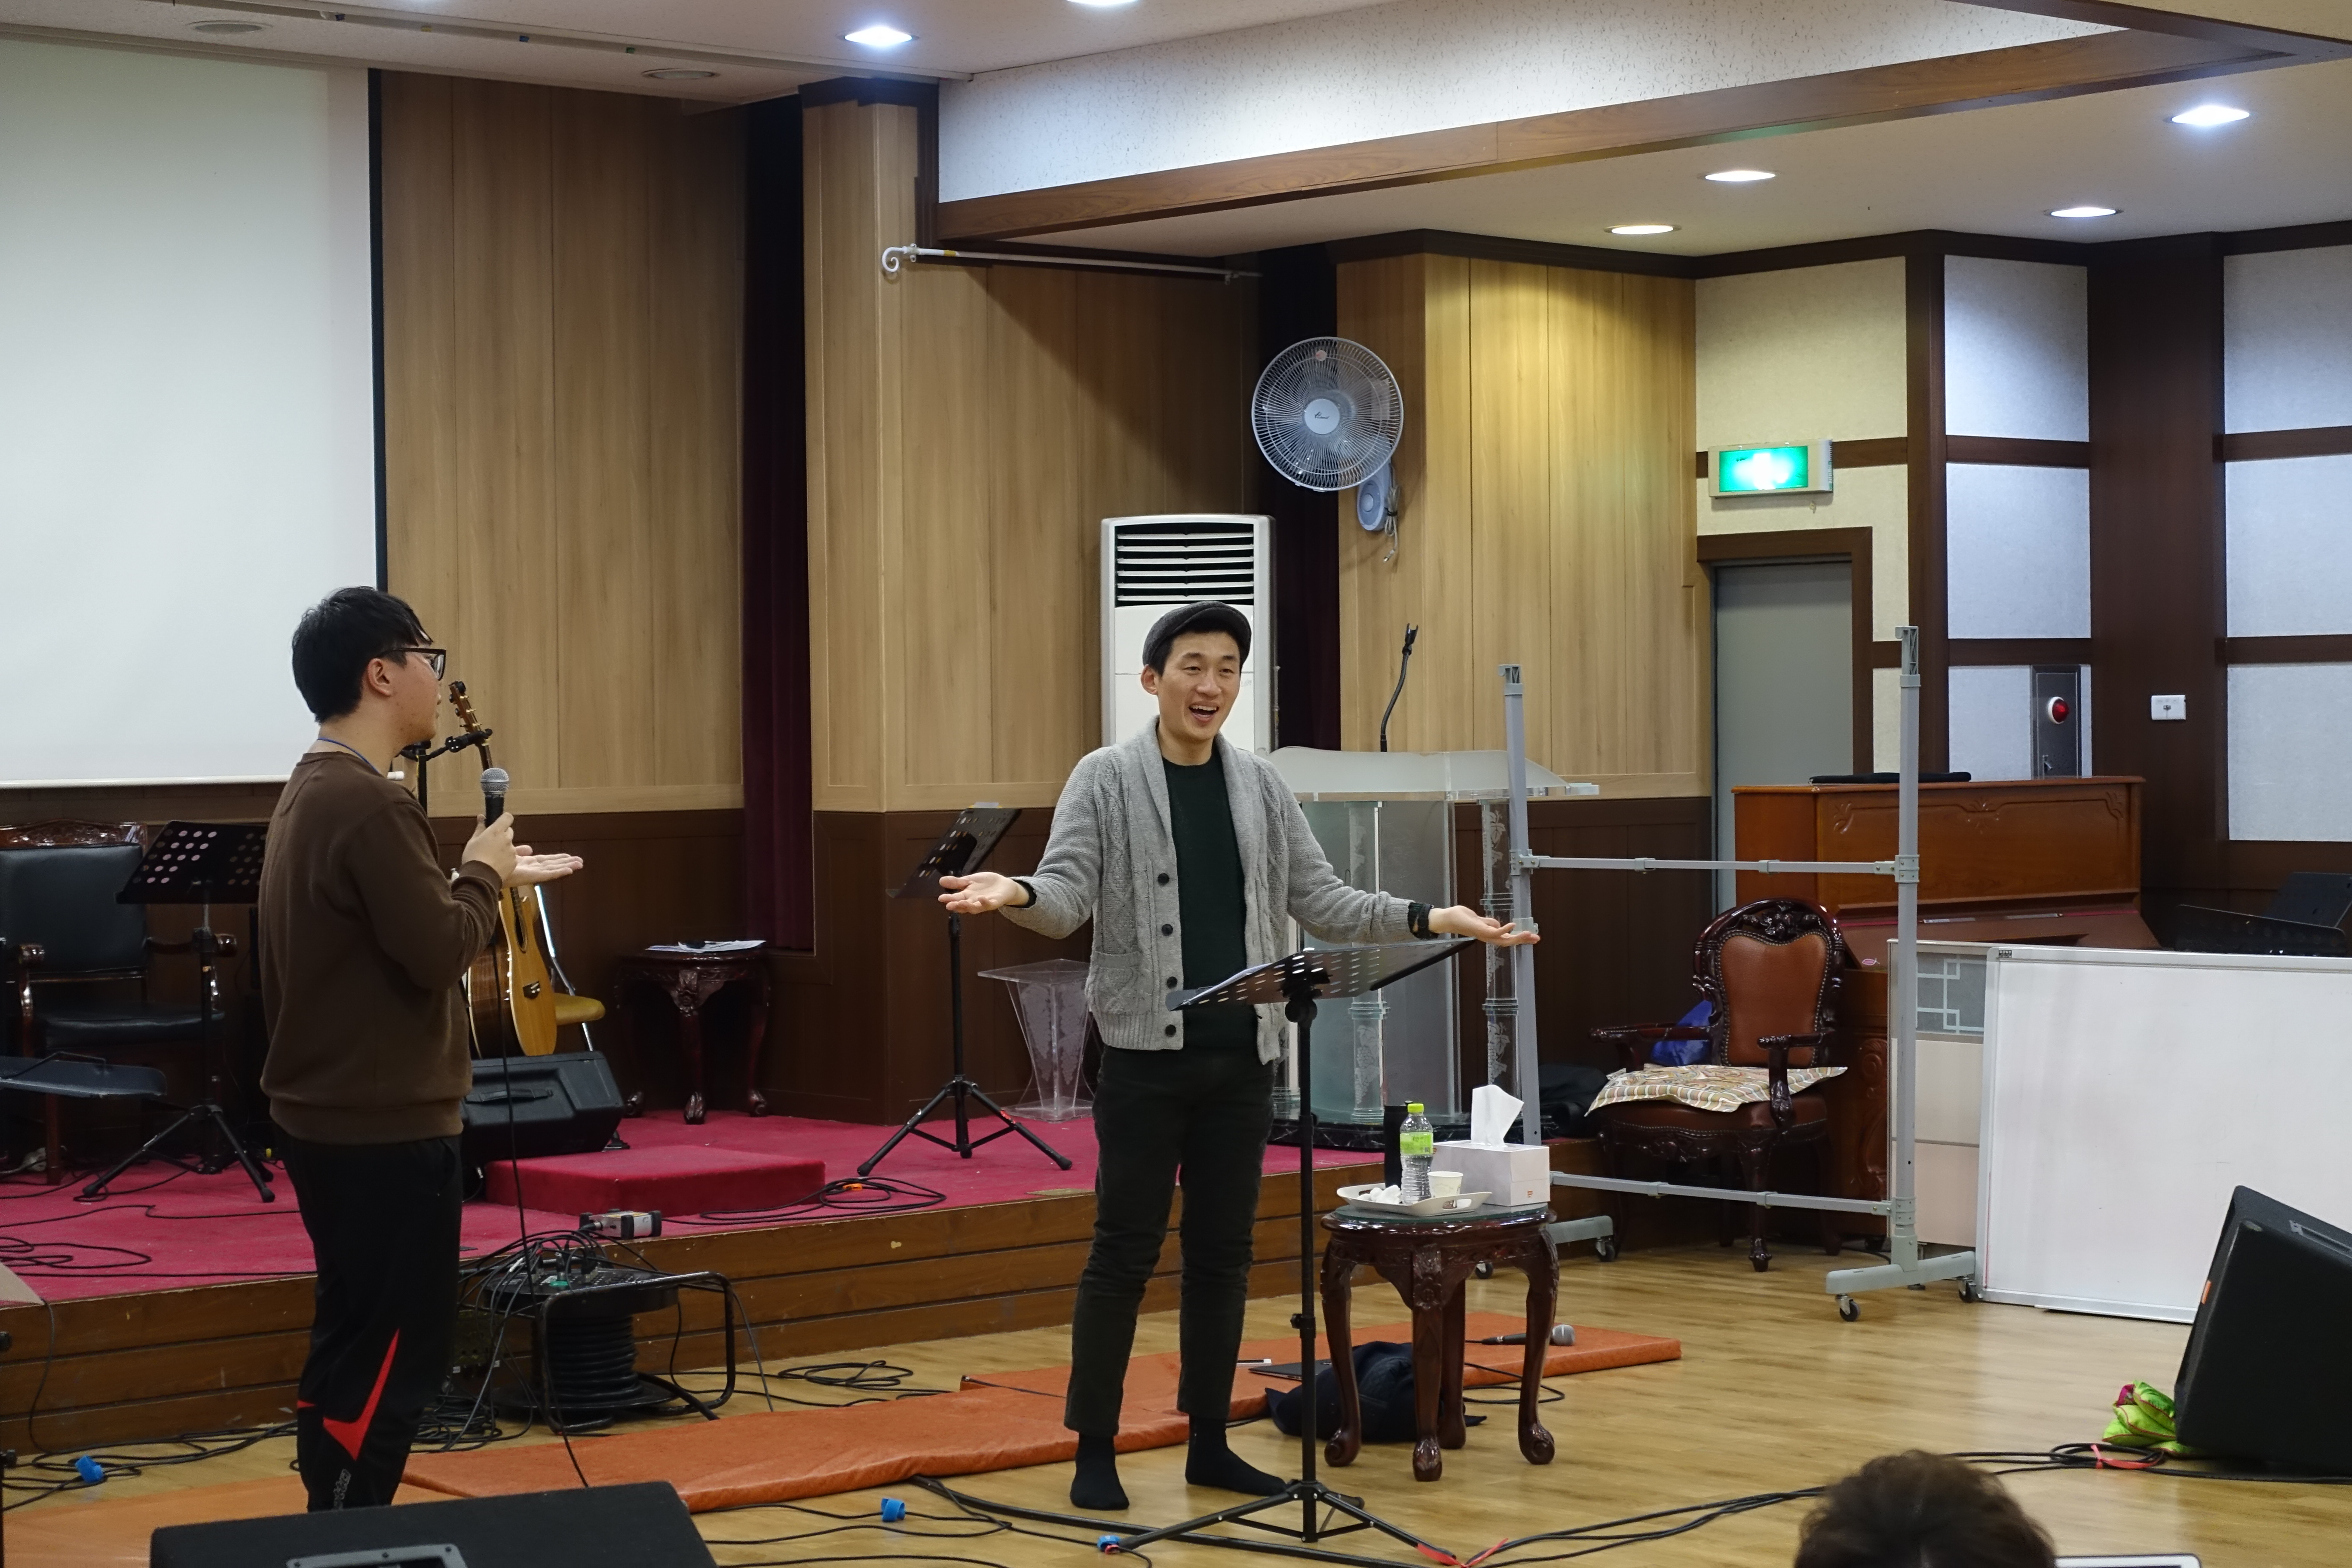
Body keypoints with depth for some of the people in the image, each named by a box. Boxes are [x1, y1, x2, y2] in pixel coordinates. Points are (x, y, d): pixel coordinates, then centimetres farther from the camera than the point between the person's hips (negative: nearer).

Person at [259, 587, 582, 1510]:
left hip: (332, 1117, 10)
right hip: (385, 1128, -10)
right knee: (390, 1356, -4)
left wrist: (490, 880, 16)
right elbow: (440, 952, -23)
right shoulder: (370, 805, -20)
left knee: (355, 1343, 17)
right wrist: (484, 876, -6)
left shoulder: (312, 793, 11)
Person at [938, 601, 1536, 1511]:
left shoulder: (1260, 787, 10)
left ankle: (1209, 1443, 17)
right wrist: (1016, 894, -35)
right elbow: (1068, 896, -12)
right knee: (1125, 1250, -2)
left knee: (1223, 1252, 8)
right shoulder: (1106, 779, -3)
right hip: (1146, 1056, -4)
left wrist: (1427, 920, -2)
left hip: (1239, 1058, 4)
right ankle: (1095, 1450, 7)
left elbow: (1318, 899, 9)